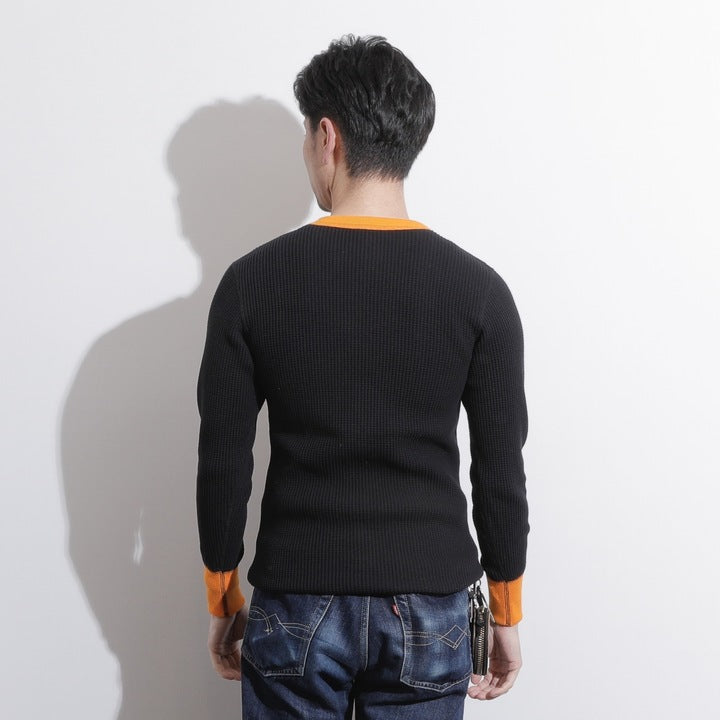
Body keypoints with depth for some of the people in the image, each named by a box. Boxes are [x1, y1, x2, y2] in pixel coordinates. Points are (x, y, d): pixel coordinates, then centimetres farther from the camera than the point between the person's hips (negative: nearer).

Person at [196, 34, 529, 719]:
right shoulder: (477, 289, -7)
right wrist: (506, 617, 9)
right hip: (428, 608, 1)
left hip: (297, 605, 0)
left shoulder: (254, 282, -9)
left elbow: (223, 462, -5)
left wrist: (223, 601, 9)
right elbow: (500, 471, -4)